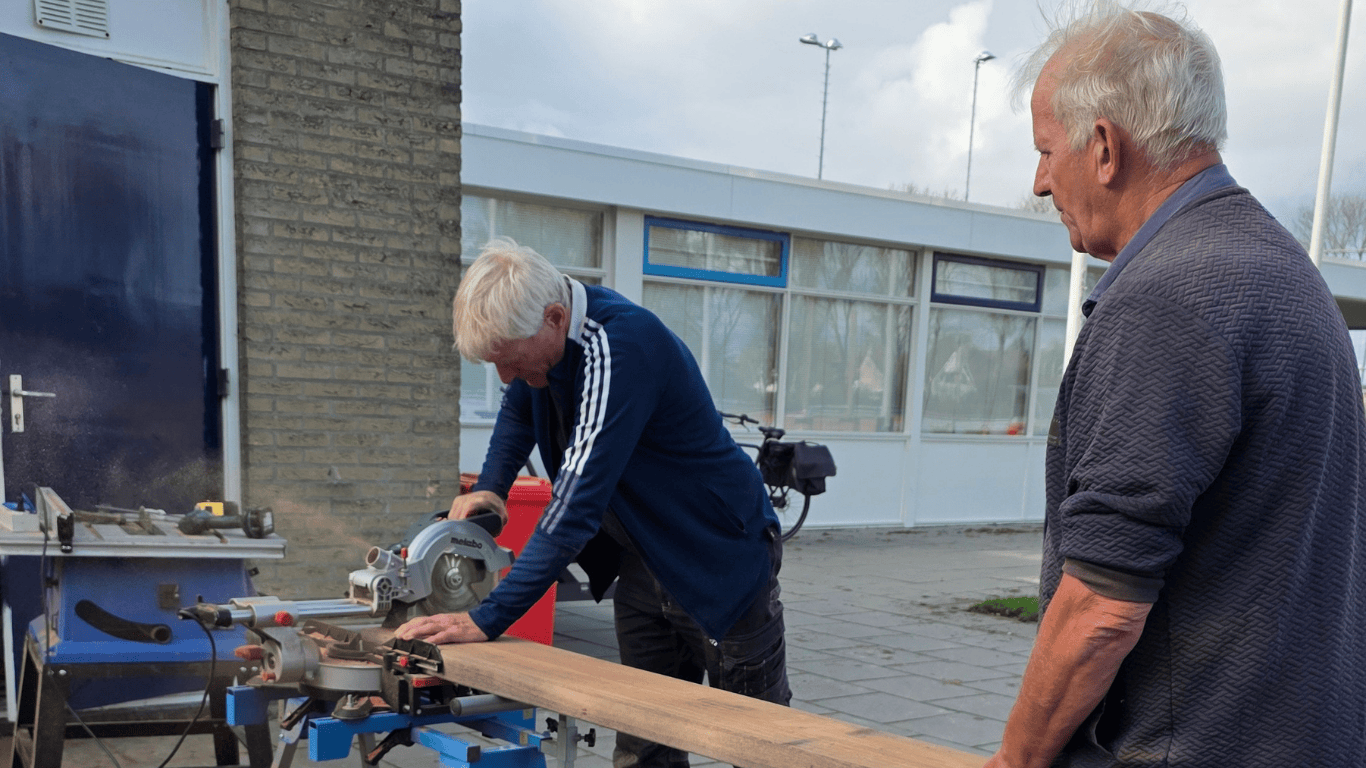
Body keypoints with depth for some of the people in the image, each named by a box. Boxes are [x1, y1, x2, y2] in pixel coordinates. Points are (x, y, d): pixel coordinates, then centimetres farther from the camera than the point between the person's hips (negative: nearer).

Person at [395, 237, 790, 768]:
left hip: (723, 564, -7)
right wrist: (490, 487, 0)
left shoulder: (620, 347, -32)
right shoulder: (542, 328, -5)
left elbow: (577, 505, -36)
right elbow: (518, 411, 17)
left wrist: (487, 619, -34)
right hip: (643, 567, 8)